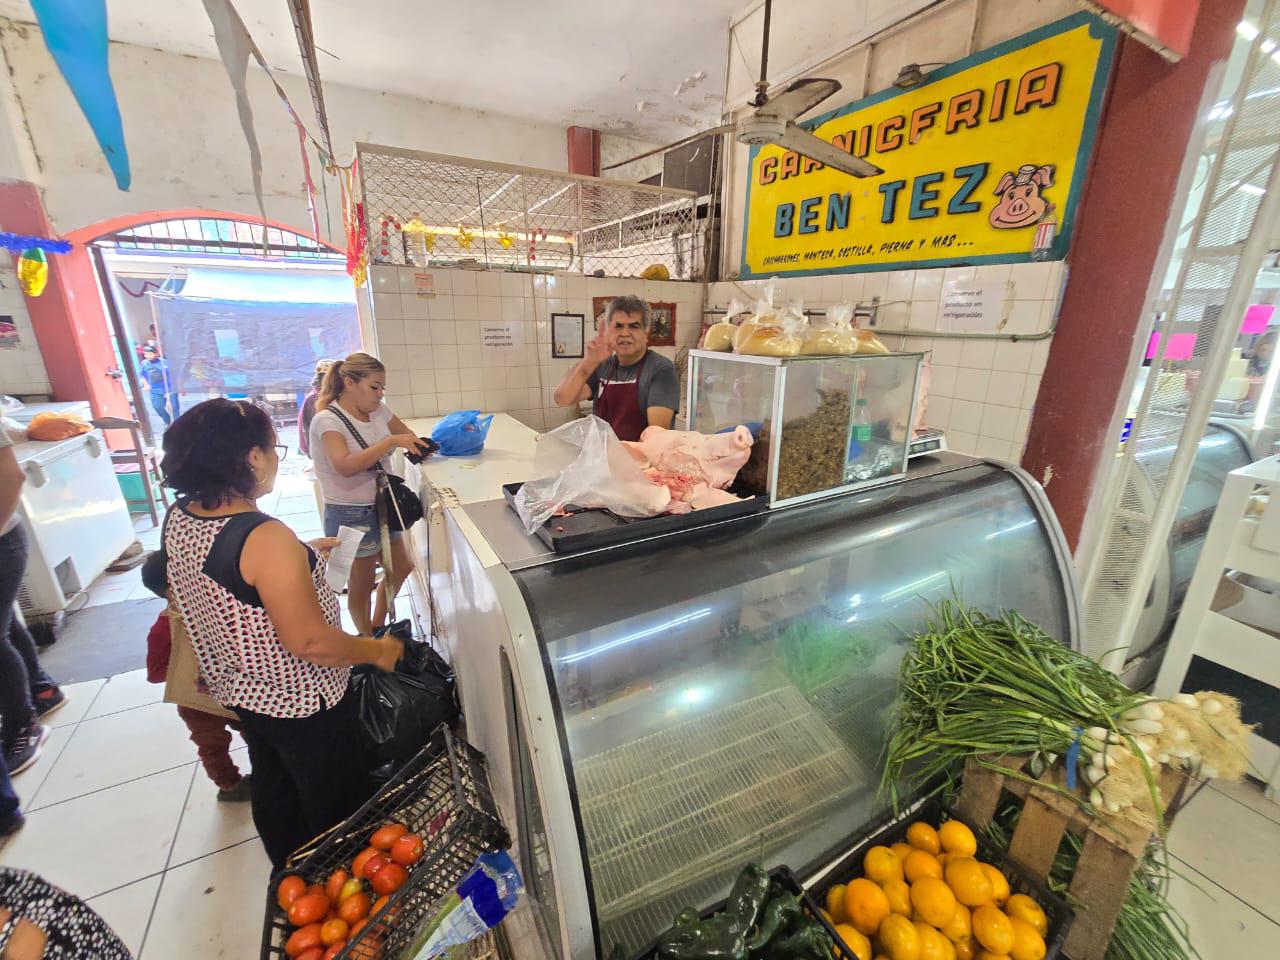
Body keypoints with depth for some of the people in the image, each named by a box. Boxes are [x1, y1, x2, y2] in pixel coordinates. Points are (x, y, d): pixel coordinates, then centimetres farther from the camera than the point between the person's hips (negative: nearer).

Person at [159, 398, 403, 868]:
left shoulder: (178, 517, -7)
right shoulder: (265, 537, -33)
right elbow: (310, 642, -30)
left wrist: (301, 556, 14)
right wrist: (377, 650, -15)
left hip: (238, 690, 9)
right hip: (301, 705, -8)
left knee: (274, 791, 30)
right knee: (338, 810, 17)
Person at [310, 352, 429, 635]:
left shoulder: (378, 410, 1)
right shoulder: (328, 419, -18)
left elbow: (408, 436, 15)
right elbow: (346, 466, -33)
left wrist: (418, 445, -5)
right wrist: (391, 441, -34)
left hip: (382, 506, 8)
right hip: (351, 516, -7)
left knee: (401, 568, 20)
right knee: (361, 586, 9)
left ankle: (378, 627, 42)